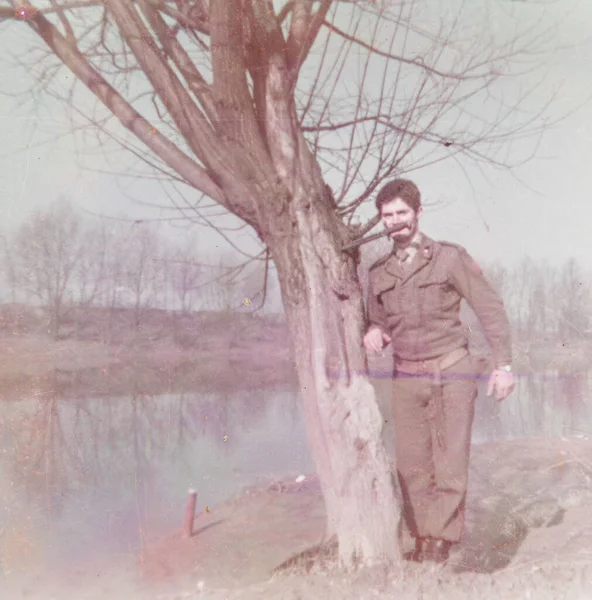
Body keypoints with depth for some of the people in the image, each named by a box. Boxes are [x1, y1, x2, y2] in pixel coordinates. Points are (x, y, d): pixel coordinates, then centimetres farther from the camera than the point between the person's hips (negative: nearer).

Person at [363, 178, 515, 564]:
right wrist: (375, 333, -5)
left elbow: (490, 309, -3)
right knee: (411, 464, 5)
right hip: (406, 377, 4)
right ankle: (422, 540, 16)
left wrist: (504, 364, -9)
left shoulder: (450, 258, -3)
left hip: (451, 372, -4)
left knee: (450, 460, -4)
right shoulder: (379, 273, 9)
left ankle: (441, 540, 4)